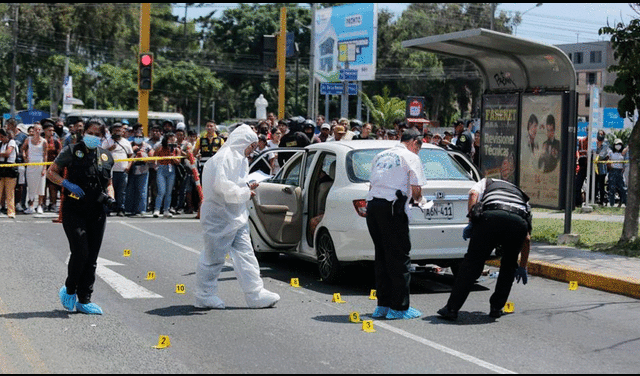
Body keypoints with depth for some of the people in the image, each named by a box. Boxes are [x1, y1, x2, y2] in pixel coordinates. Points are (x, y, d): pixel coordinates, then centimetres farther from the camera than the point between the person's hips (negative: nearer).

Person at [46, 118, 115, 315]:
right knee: (80, 252, -14)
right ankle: (69, 290, 11)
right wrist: (67, 184, -14)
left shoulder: (106, 156, 11)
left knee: (92, 258, 5)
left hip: (97, 212, 4)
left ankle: (84, 300, 15)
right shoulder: (71, 151, -2)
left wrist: (110, 196, -1)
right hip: (74, 210, -4)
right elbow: (51, 172, 3)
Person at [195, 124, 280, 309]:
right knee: (214, 257, 1)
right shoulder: (223, 158, -17)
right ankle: (204, 296, 14)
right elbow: (222, 185, -28)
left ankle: (256, 294, 6)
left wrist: (247, 187, 4)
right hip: (219, 217, -10)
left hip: (237, 217, 10)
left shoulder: (239, 159, 16)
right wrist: (245, 193, -19)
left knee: (245, 255, 5)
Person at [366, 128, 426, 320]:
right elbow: (416, 189, -3)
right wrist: (417, 200, 19)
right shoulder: (411, 157, 2)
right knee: (399, 257, -1)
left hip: (372, 205, 7)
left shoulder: (380, 156, 22)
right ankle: (399, 307, 1)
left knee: (381, 256, 14)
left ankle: (383, 305, 17)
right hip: (392, 207, -7)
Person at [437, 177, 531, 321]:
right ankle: (496, 308, 23)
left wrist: (471, 223, 9)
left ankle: (452, 309, 4)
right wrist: (522, 267, 44)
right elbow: (527, 239, 38)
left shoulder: (486, 182, 39)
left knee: (472, 263, 3)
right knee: (509, 265, 25)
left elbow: (473, 193, 12)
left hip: (490, 217, -2)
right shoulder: (522, 197, 43)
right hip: (519, 221, 3)